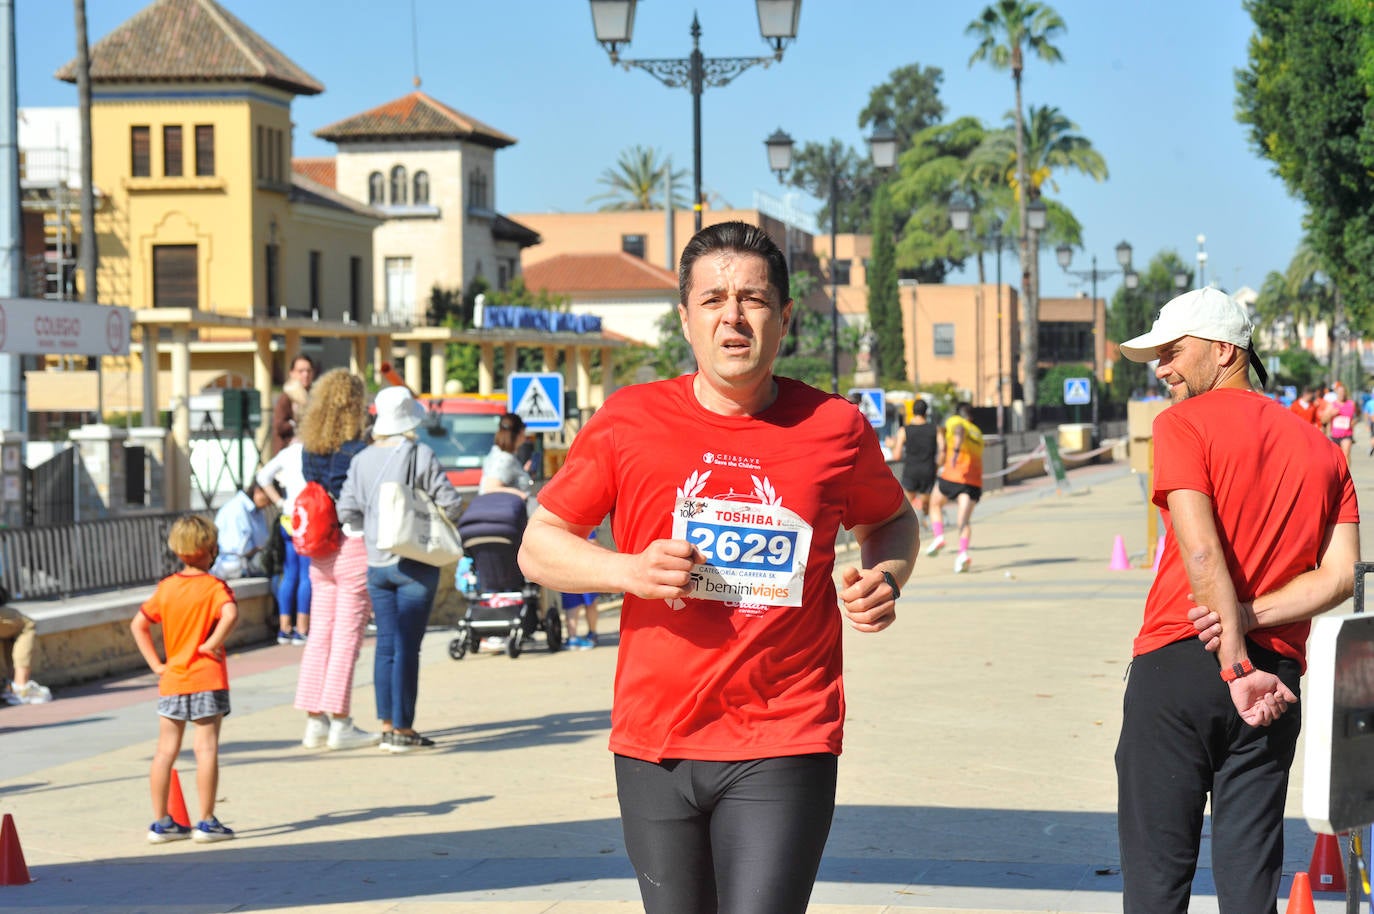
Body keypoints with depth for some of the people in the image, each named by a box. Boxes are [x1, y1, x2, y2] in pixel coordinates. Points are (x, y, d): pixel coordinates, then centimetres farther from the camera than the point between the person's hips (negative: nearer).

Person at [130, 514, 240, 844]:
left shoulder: (166, 588, 7)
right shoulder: (214, 586, -8)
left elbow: (138, 625, 7)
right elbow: (230, 613, -28)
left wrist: (156, 664, 7)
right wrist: (213, 644, -16)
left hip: (171, 681, 5)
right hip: (207, 680, -4)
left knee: (165, 750, 9)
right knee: (206, 748, -1)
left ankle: (161, 822, 13)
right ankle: (206, 822, 0)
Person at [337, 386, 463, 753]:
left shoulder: (362, 460, 4)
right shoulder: (420, 455, -10)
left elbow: (347, 511, 0)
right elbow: (451, 503, -10)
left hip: (376, 564, 5)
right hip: (414, 563, -5)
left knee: (386, 644, 11)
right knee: (407, 646, -2)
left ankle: (387, 725, 12)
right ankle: (402, 729, -1)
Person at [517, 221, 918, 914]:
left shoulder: (835, 429, 2)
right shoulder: (629, 421, 1)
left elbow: (890, 519, 22)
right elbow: (538, 546, 7)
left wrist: (885, 577, -1)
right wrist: (629, 571, -11)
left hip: (784, 750, -2)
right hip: (654, 746, 2)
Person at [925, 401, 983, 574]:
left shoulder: (954, 421, 8)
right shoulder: (978, 432, 27)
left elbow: (960, 432, -16)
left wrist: (956, 451, -31)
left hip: (953, 475, -4)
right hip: (974, 480, 4)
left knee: (935, 503, 21)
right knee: (965, 518, -5)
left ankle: (938, 537, 3)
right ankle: (963, 552, -26)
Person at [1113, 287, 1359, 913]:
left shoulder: (1184, 424, -2)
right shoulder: (1322, 450, 14)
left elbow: (1201, 552, -14)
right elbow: (1339, 577, 3)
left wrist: (1236, 666, -15)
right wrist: (1249, 618, -5)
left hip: (1176, 667, -5)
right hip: (1278, 678, 5)